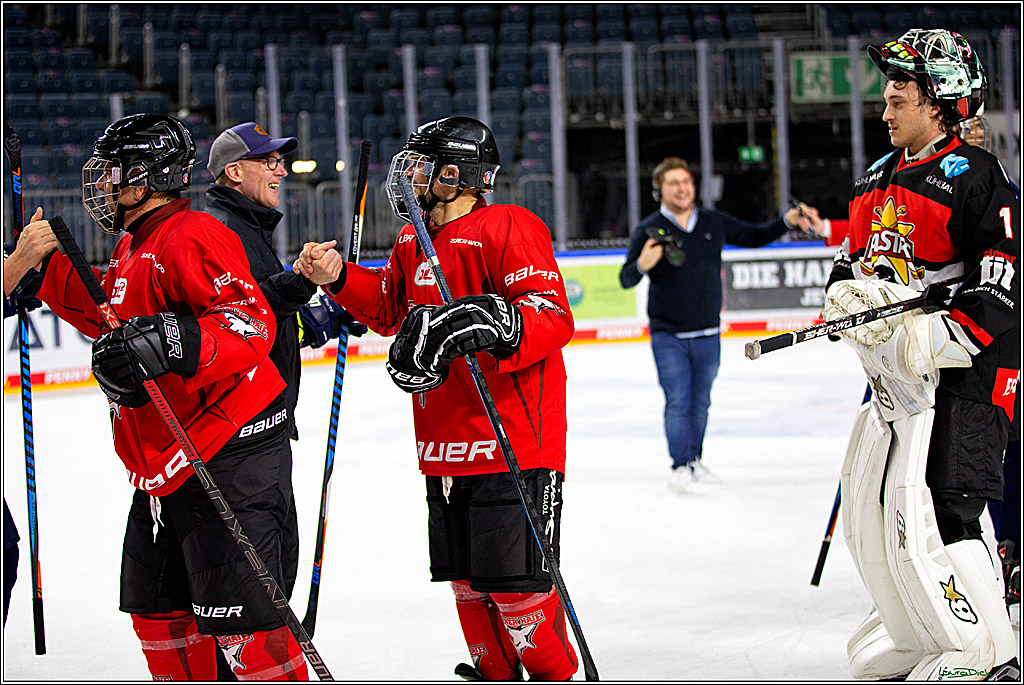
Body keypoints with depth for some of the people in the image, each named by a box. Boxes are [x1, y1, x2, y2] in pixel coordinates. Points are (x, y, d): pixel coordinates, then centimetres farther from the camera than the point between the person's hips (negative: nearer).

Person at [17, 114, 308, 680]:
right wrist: (46, 265, 25)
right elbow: (108, 317, 32)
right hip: (164, 464, 11)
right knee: (156, 609, 16)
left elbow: (253, 322, -26)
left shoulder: (190, 237, -15)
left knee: (238, 616, -13)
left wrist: (177, 344, -41)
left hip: (227, 454, -11)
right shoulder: (132, 247, 17)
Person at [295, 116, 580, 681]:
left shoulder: (507, 229, -12)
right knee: (466, 580, 14)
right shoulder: (413, 240, 15)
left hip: (513, 442, -9)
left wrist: (499, 326, -37)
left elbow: (554, 318, -20)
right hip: (445, 448, 9)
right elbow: (388, 309, 27)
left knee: (515, 584, -6)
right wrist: (339, 278, 12)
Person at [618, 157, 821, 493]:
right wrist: (642, 265, -29)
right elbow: (626, 280, -7)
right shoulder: (649, 231, -5)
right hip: (668, 336, -4)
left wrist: (787, 221, 6)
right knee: (677, 402, -10)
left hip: (707, 335, 4)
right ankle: (680, 466, -3)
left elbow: (753, 236, 19)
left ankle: (695, 459, 26)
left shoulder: (714, 223, 5)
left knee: (700, 403, 12)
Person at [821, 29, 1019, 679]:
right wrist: (847, 292, -2)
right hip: (895, 379, 9)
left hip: (962, 375, -9)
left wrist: (942, 337, -27)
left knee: (928, 516, -17)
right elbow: (850, 258, 22)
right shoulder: (878, 181, 16)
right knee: (868, 514, 14)